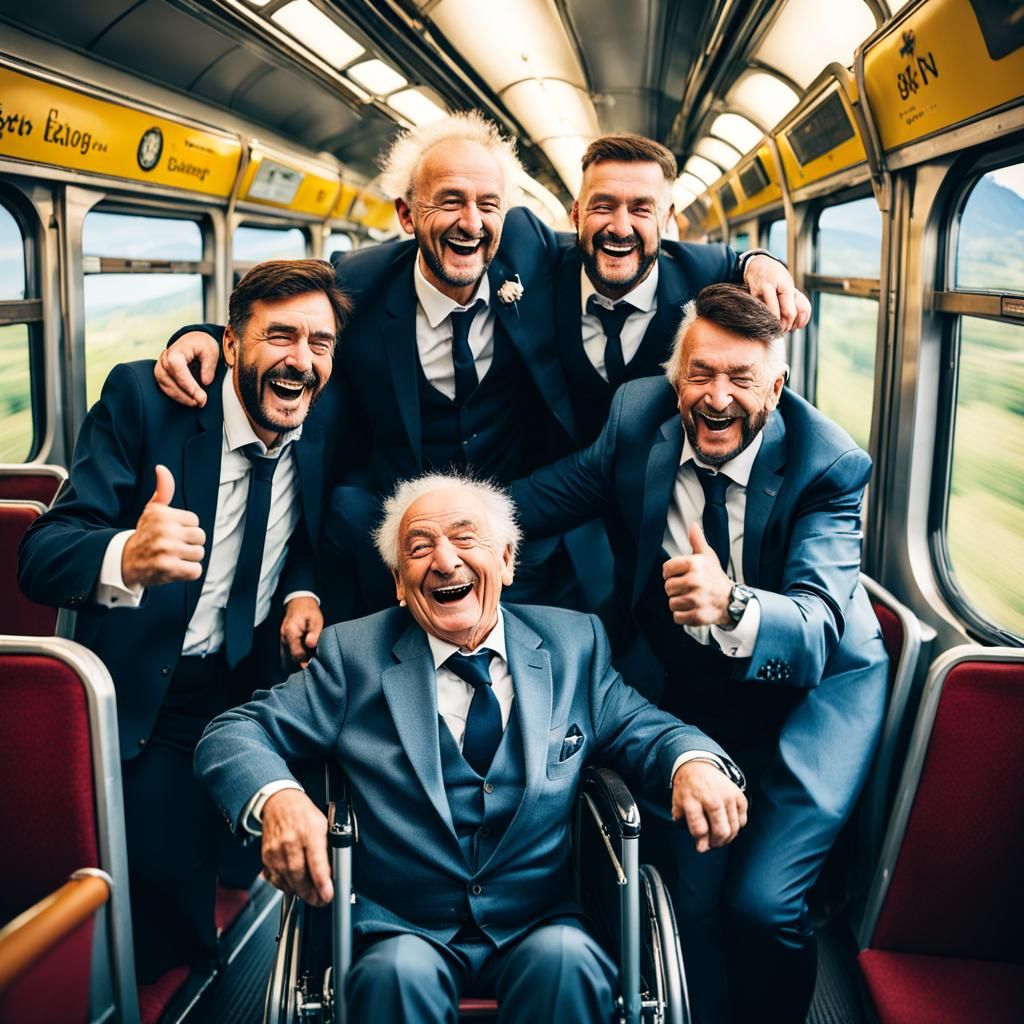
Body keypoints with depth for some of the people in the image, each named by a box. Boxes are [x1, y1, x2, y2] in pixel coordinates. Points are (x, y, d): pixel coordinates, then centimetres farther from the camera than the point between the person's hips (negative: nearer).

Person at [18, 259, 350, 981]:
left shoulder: (327, 420, -3)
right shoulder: (142, 397, -16)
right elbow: (41, 555, -22)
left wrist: (304, 591, -10)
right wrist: (127, 558, -45)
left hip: (255, 684, 4)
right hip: (141, 697, -3)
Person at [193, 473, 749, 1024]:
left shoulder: (572, 644, 7)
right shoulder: (354, 654, 2)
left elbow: (644, 730, 8)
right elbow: (234, 734, 0)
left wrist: (693, 762, -17)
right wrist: (277, 798, -24)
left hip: (541, 929, 1)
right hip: (402, 932, -1)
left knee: (567, 959, -29)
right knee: (398, 972, -31)